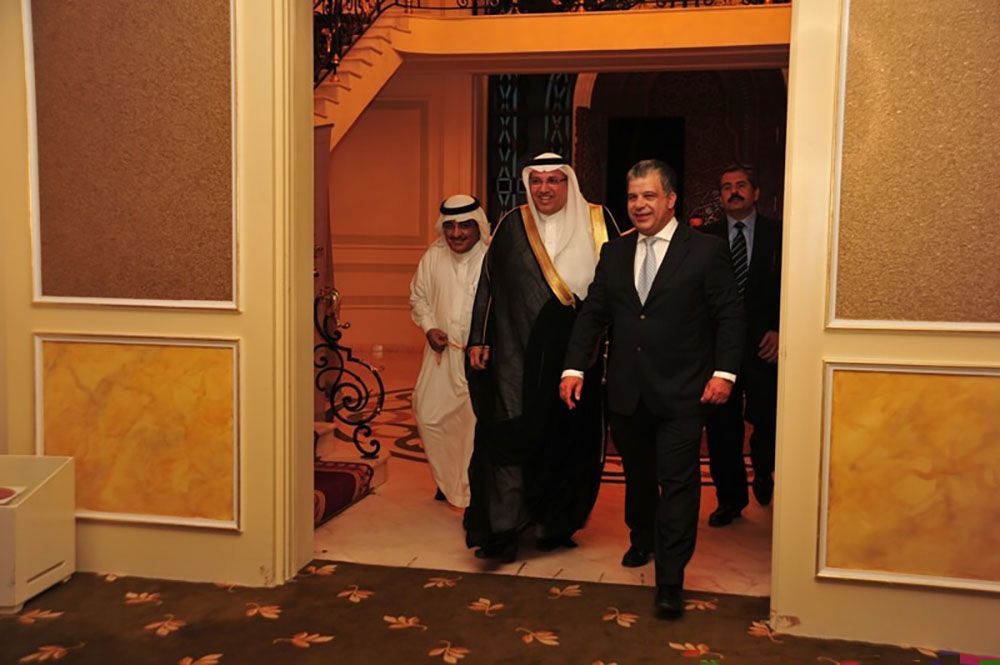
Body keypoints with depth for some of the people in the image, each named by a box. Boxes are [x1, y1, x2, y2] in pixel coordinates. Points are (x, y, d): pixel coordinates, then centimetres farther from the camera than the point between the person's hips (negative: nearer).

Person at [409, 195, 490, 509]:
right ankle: (447, 478, 34)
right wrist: (429, 327, -1)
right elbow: (418, 296, 16)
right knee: (428, 415, 9)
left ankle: (471, 492, 15)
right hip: (443, 352, 5)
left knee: (479, 421, -3)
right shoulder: (433, 256, 3)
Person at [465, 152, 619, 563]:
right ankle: (502, 529, 2)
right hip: (520, 356, -1)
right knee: (512, 436, -5)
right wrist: (479, 340, 2)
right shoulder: (512, 226, 3)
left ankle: (558, 524, 24)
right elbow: (488, 284, 6)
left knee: (572, 439, 8)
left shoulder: (597, 222, 3)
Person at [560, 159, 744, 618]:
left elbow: (729, 316, -3)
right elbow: (592, 313, 9)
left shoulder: (706, 251, -3)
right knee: (637, 474, 19)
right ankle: (642, 539, 43)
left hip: (681, 391, -4)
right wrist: (574, 366, 0)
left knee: (678, 481, -4)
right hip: (626, 391, 5)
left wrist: (724, 371, -12)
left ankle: (670, 582, 3)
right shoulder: (614, 253, 10)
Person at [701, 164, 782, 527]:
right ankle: (731, 498, 22)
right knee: (721, 427, 5)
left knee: (767, 422, 1)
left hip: (764, 344, -1)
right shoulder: (706, 237, 8)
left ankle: (763, 475, 34)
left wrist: (778, 330, -8)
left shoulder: (778, 233, 3)